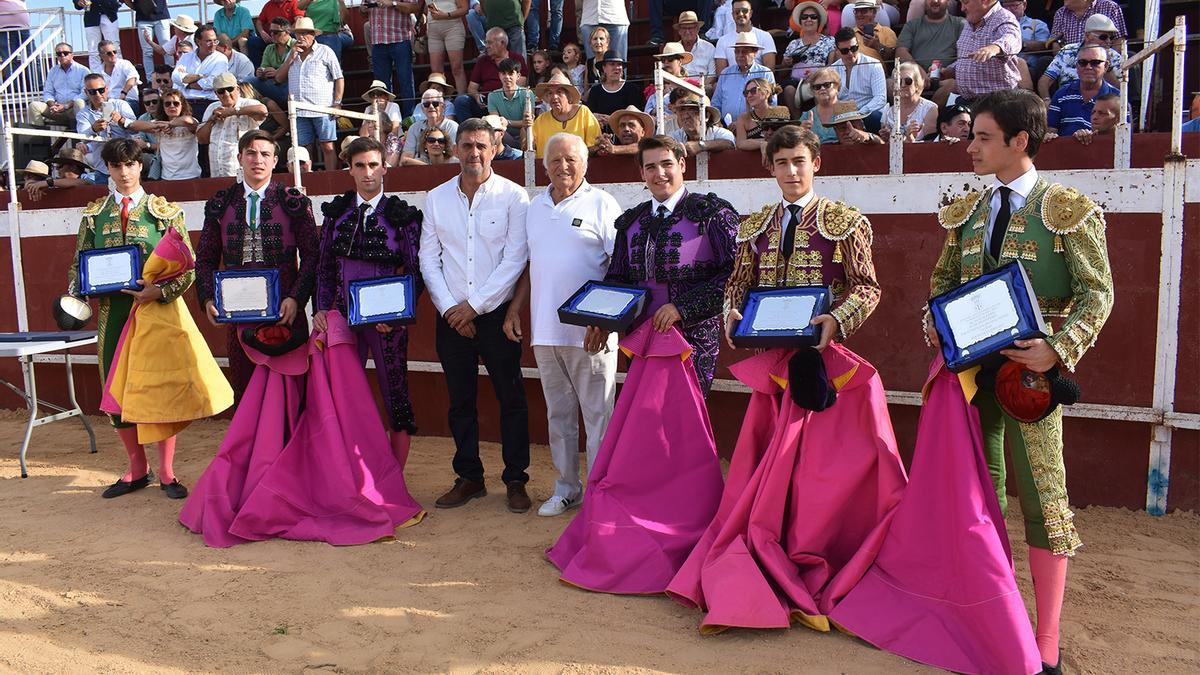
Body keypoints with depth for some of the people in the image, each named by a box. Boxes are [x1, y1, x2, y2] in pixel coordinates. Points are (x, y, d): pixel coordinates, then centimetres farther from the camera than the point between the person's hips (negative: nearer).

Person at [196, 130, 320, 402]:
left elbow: (311, 255, -2)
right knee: (243, 387, 8)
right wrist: (208, 299, -5)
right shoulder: (221, 204, 9)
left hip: (284, 311, -2)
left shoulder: (293, 202, 2)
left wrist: (296, 298, -14)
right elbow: (205, 259, 10)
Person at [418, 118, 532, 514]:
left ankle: (515, 481, 15)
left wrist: (475, 304, -12)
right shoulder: (436, 199, 7)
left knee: (511, 398, 3)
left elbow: (515, 259, -9)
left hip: (496, 313, -3)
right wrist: (449, 308, -6)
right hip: (451, 316, 3)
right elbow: (429, 259, 5)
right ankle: (469, 478, 22)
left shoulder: (513, 197, -4)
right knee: (460, 400, 10)